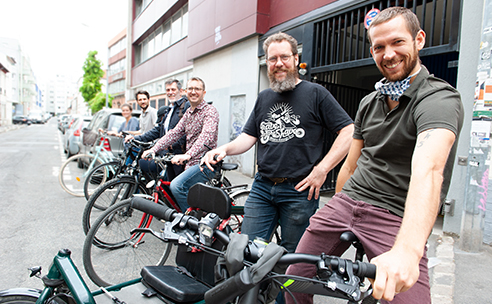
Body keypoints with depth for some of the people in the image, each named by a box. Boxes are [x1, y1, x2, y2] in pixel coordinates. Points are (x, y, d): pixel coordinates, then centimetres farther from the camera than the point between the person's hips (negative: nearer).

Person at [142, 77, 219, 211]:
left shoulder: (210, 111, -10)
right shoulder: (188, 113, 16)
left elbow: (206, 136, -27)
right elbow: (174, 133, 9)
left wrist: (187, 155, -41)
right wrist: (154, 149, -4)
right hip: (191, 164, 9)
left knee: (177, 185, -24)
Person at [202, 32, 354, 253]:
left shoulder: (316, 93, -2)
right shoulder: (263, 98, 15)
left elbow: (349, 132, -7)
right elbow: (248, 137, 14)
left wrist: (322, 170, -13)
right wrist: (224, 149, -5)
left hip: (300, 191, -4)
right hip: (262, 187, 4)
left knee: (293, 258, 9)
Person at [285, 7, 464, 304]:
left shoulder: (440, 98, -12)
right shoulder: (369, 102, 12)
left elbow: (427, 169, -32)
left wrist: (407, 250, -45)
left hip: (396, 218, -5)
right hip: (346, 201, 5)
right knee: (294, 279, 5)